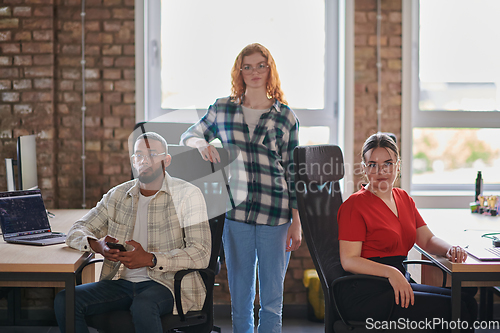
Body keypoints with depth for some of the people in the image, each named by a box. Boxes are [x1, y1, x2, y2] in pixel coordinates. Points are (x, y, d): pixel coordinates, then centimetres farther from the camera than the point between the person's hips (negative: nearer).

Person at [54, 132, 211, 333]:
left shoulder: (188, 195, -2)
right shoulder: (117, 195, 13)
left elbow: (201, 254, -11)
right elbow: (76, 232, 12)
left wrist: (150, 259, -23)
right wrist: (97, 246, -12)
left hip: (167, 283, -5)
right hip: (122, 282, 5)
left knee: (143, 306, -38)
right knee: (65, 300, -18)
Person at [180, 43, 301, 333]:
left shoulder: (286, 116, 5)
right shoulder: (222, 109, 8)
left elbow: (294, 171, 5)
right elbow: (188, 136, 20)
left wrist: (297, 222, 0)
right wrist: (201, 143, -5)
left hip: (275, 215, -1)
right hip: (236, 212, 1)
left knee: (272, 295, 3)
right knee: (240, 293, 8)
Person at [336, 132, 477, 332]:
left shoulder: (403, 199, 16)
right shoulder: (355, 205, -7)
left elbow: (427, 239, 15)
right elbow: (349, 261, -13)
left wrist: (450, 249, -8)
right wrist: (390, 272, -26)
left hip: (398, 286, 8)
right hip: (365, 294, -7)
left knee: (466, 299, -8)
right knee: (449, 308, -18)